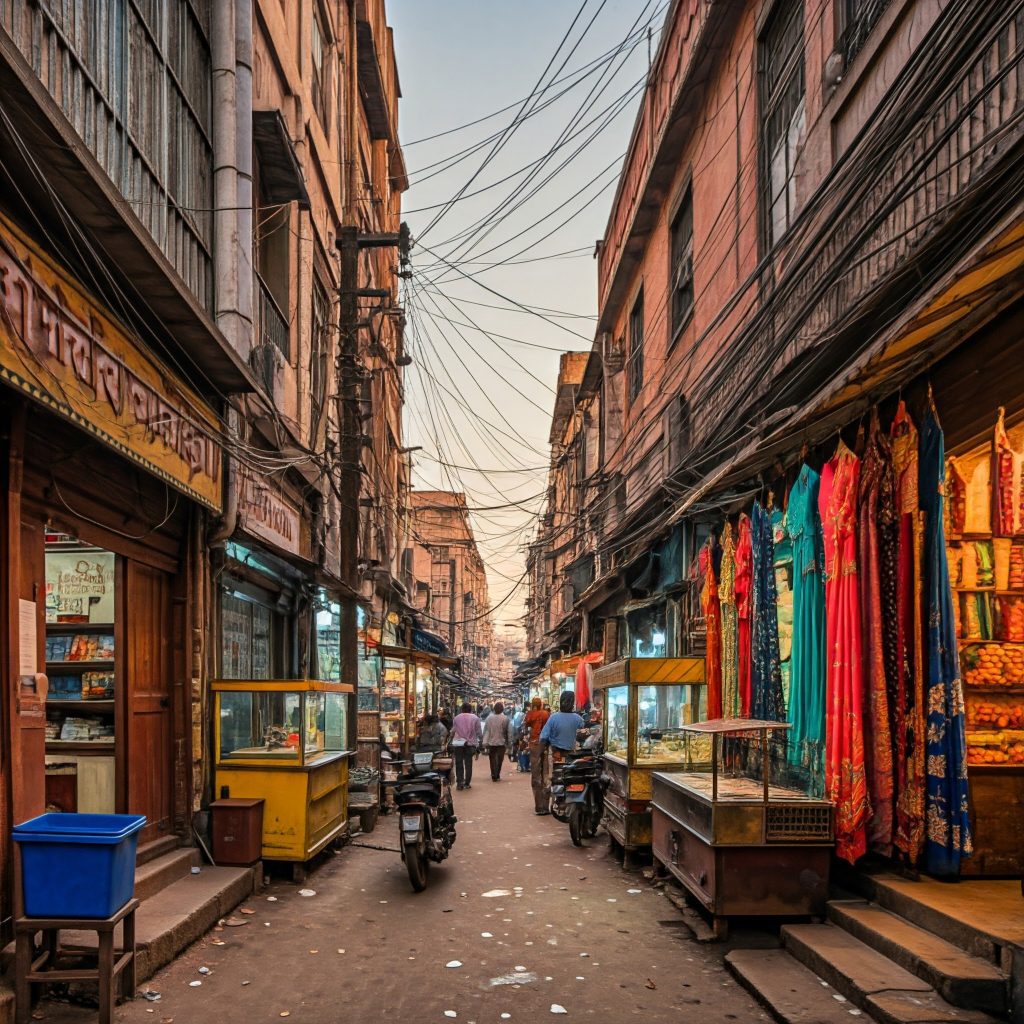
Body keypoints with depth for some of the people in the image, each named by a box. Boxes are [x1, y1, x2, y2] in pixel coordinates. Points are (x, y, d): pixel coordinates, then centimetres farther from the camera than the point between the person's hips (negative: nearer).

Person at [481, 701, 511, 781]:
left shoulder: (489, 718, -6)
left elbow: (486, 731, -5)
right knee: (499, 759, 8)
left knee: (492, 760, 11)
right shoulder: (505, 719, -11)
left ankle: (493, 776, 9)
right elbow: (507, 731, -8)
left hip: (491, 742, 1)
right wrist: (507, 742, 2)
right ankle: (497, 776, 5)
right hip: (501, 742, -1)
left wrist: (485, 743, -2)